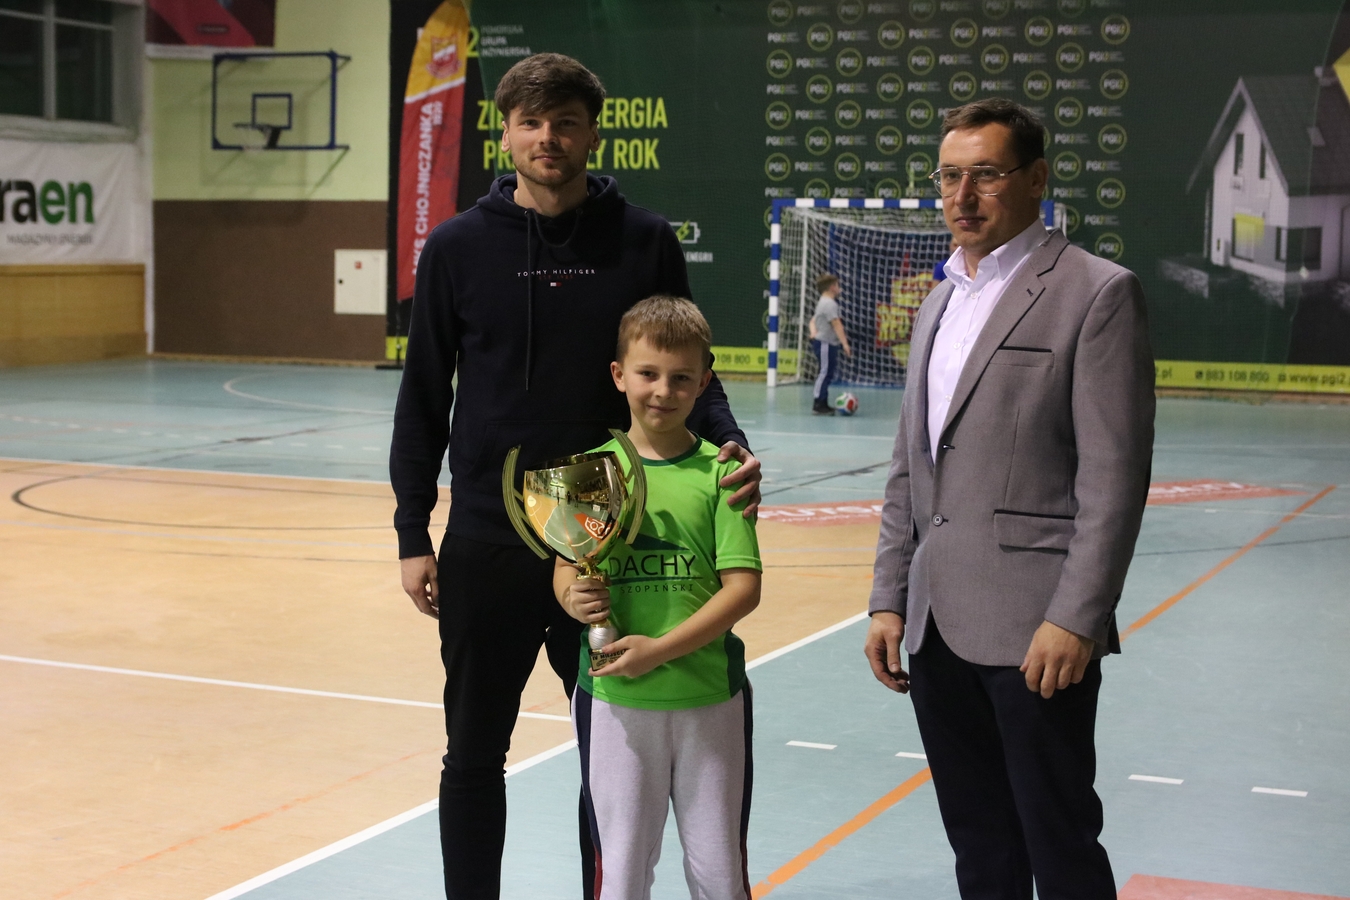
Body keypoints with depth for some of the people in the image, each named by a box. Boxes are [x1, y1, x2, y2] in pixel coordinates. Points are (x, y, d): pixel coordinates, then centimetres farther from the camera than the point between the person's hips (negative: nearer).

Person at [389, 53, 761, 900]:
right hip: (487, 545, 0)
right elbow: (424, 399, 4)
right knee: (475, 756, 10)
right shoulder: (458, 248, 0)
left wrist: (730, 445, -15)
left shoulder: (645, 242, 0)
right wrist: (413, 535, 1)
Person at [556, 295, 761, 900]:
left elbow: (743, 588, -9)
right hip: (614, 698, 1)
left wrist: (660, 649, -17)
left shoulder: (718, 471, -4)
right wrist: (574, 599, -18)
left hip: (711, 696, -1)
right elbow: (565, 573, 5)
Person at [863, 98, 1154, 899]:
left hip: (1036, 629, -7)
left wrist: (1075, 620, -18)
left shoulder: (1095, 293, -7)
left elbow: (1114, 475, -13)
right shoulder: (940, 303, 17)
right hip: (939, 627, 7)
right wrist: (890, 599, 12)